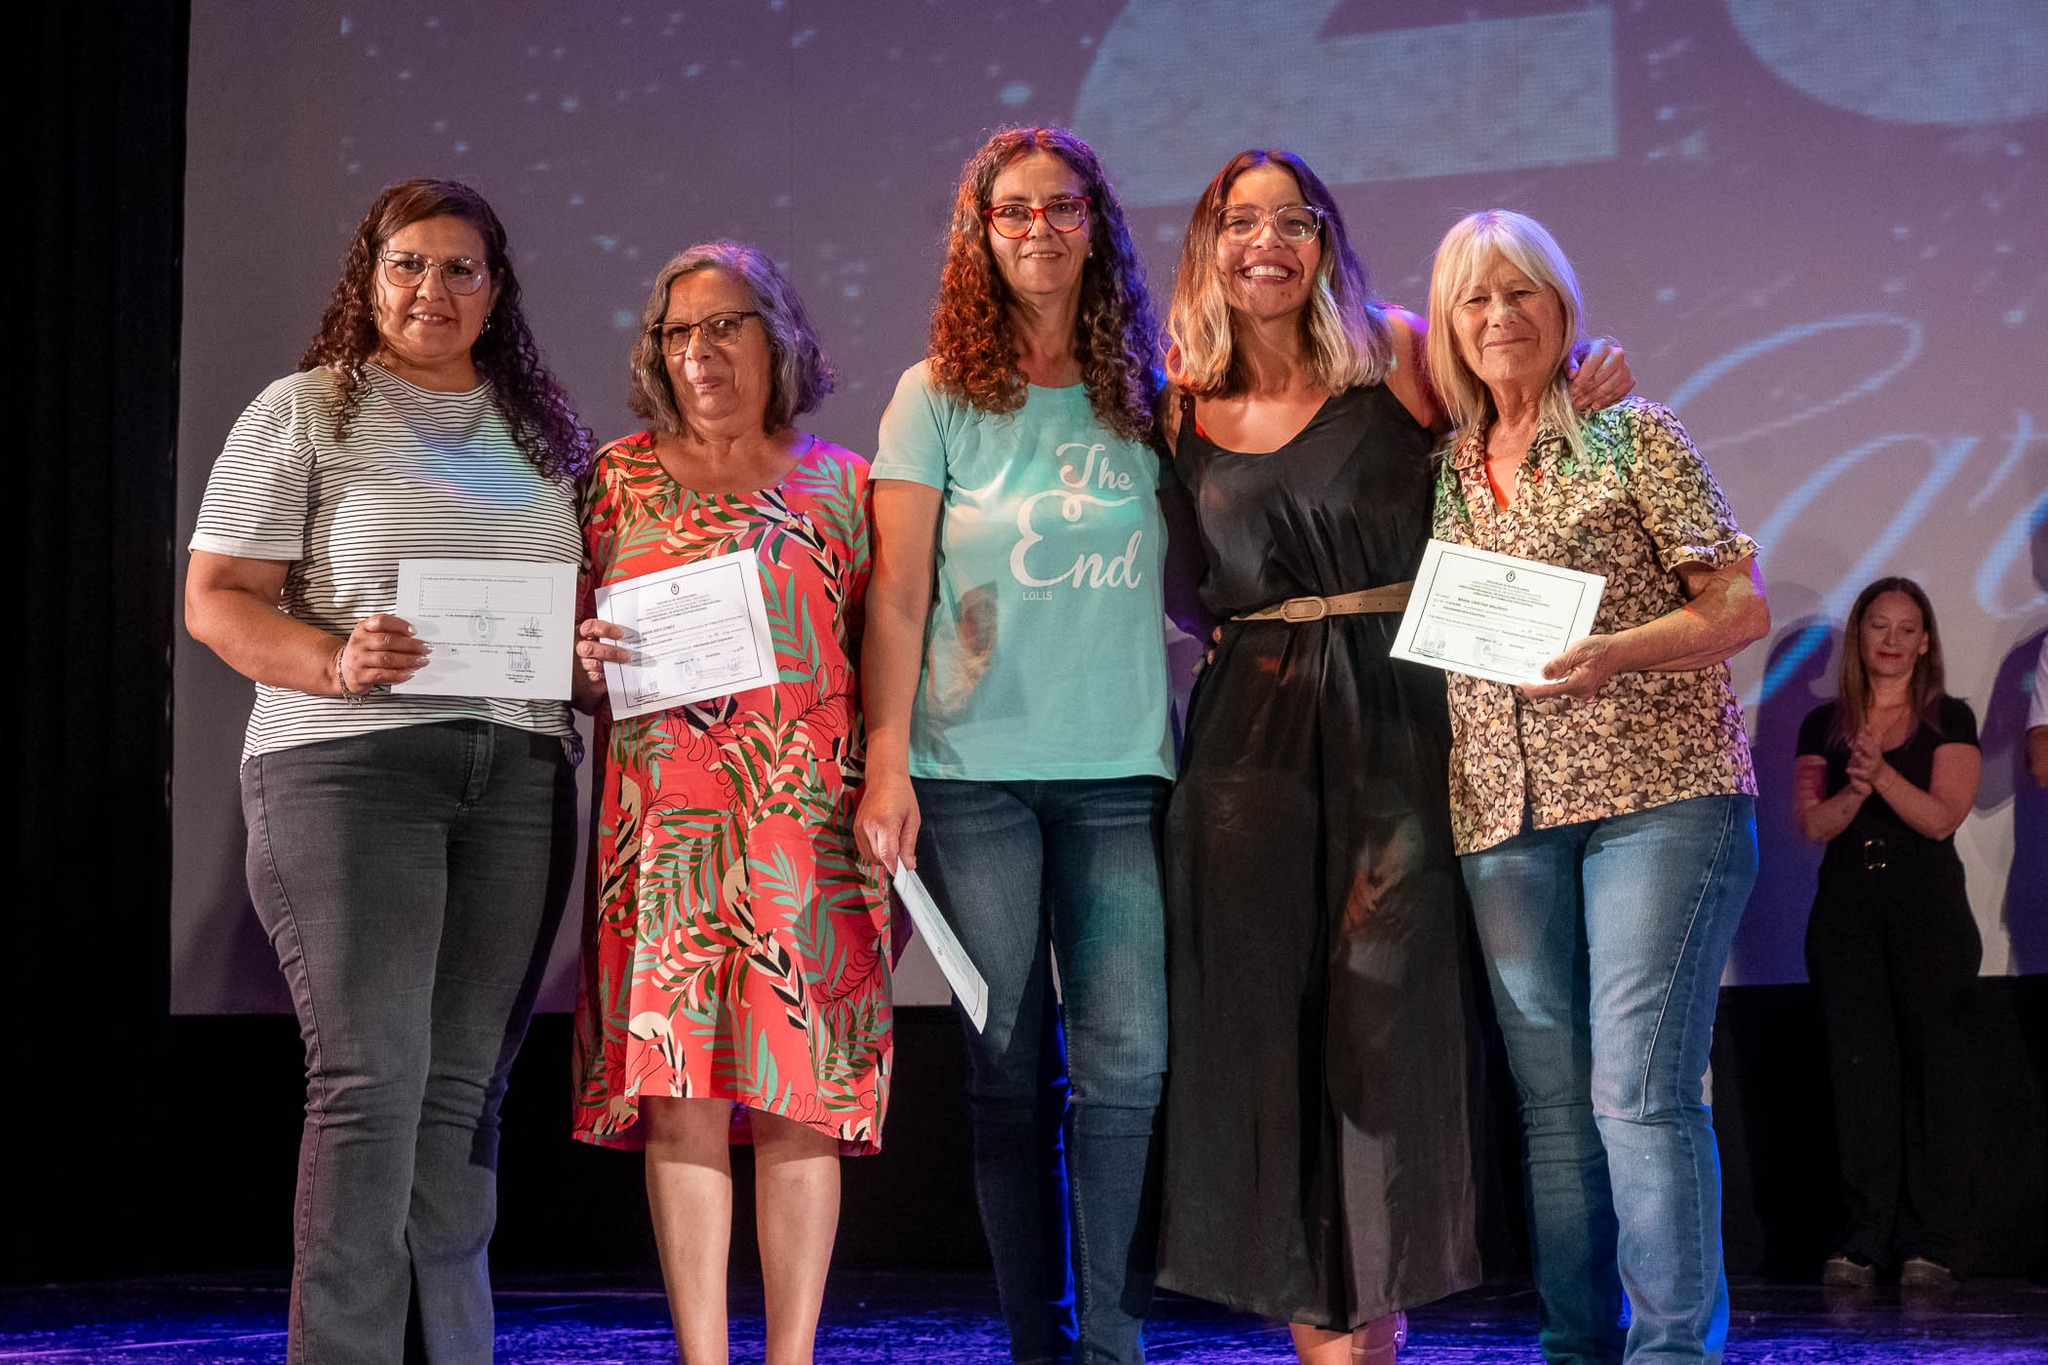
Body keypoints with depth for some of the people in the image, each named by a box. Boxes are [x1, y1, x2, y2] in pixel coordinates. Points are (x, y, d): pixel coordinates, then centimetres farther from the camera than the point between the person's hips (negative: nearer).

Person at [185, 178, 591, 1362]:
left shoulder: (542, 428, 18)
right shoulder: (305, 414, 4)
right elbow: (216, 599, -1)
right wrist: (336, 665, -18)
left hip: (520, 776, 4)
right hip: (349, 764, -4)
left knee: (464, 1084, 7)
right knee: (372, 1076, -11)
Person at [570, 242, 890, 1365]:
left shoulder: (839, 483, 12)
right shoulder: (620, 477, 13)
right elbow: (564, 644, 15)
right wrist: (586, 660, -7)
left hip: (809, 817, 0)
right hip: (665, 817, 0)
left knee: (799, 1085, -3)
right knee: (681, 1077, -6)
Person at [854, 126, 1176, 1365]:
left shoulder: (1141, 397, 9)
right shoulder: (939, 397, 3)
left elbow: (1181, 575, 15)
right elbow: (896, 592, 0)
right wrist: (885, 764, -7)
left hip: (1123, 766, 2)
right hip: (975, 771, -2)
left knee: (1127, 1061, -4)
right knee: (1011, 1065, 3)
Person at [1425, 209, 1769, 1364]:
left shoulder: (1633, 435, 4)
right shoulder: (1443, 472, 16)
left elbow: (1744, 605, -1)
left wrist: (1615, 655, -17)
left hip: (1658, 790, -4)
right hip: (1507, 815, 4)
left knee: (1640, 1088, -12)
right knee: (1552, 1099, 5)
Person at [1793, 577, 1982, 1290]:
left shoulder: (1949, 720, 5)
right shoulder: (1824, 725, 11)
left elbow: (1942, 816, -7)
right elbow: (1812, 824, 2)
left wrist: (1881, 772, -21)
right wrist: (1855, 789, -17)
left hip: (1928, 910, -2)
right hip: (1846, 910, 2)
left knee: (1934, 1065, -4)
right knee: (1859, 1067, -2)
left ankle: (1931, 1241, 0)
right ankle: (1866, 1237, 2)